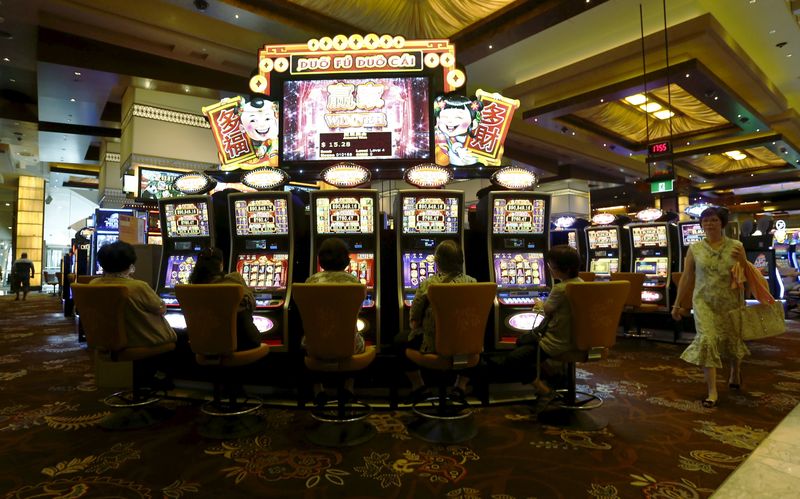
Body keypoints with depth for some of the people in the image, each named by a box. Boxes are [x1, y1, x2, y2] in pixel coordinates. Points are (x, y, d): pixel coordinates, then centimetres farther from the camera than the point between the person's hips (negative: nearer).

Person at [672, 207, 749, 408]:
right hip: (704, 301, -1)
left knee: (732, 340, 17)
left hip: (730, 302, 1)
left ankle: (735, 371, 51)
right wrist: (677, 305, 4)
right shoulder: (694, 249, -3)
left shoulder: (736, 247, -2)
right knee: (707, 340, -14)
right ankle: (712, 391, -7)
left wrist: (742, 261, -20)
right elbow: (686, 278, 2)